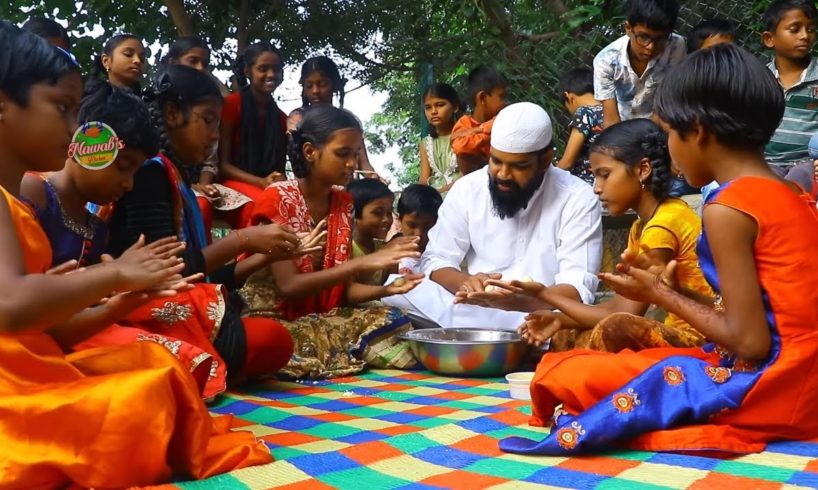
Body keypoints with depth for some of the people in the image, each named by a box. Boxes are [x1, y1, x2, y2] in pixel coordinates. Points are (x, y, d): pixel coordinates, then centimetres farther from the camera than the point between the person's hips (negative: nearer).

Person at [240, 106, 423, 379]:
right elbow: (288, 286, -21)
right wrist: (362, 264, -27)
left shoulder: (343, 203, 6)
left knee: (391, 322, -19)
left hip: (321, 320, 6)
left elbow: (343, 289, 3)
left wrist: (387, 289, -18)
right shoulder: (277, 199, -13)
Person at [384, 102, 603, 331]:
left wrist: (515, 301, -34)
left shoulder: (578, 199, -8)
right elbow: (436, 261, 2)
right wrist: (465, 283, -22)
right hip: (473, 308, 4)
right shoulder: (467, 189, 2)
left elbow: (577, 289, -15)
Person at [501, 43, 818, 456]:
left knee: (568, 376, -8)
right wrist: (669, 290, 14)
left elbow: (750, 342, -18)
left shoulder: (728, 208, -16)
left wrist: (660, 294, -5)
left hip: (770, 385, -9)